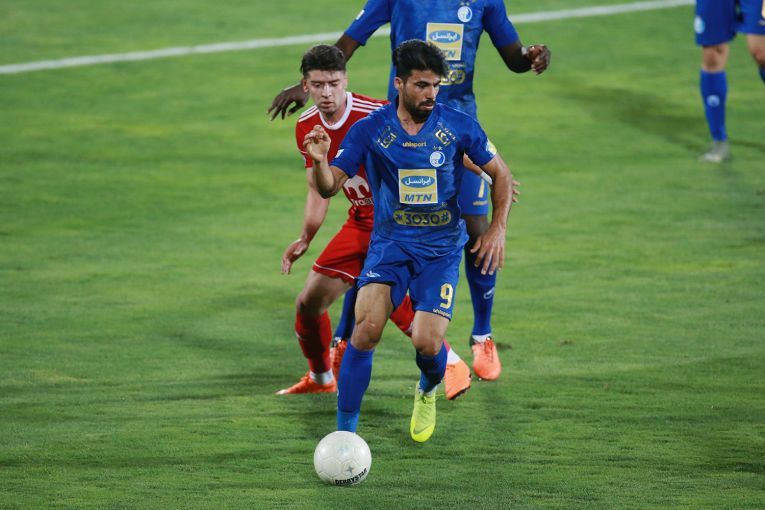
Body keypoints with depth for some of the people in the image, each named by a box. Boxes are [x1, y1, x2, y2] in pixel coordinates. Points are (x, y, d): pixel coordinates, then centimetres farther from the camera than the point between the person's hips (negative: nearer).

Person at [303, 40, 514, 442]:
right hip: (390, 243, 0)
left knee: (427, 343, -15)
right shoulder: (370, 129, -5)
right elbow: (329, 187, -6)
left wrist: (497, 229, -1)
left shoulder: (458, 126, -4)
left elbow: (500, 174, 10)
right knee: (367, 327, -23)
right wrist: (320, 161, -28)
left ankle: (428, 391, 25)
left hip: (441, 249, 0)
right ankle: (344, 431, -13)